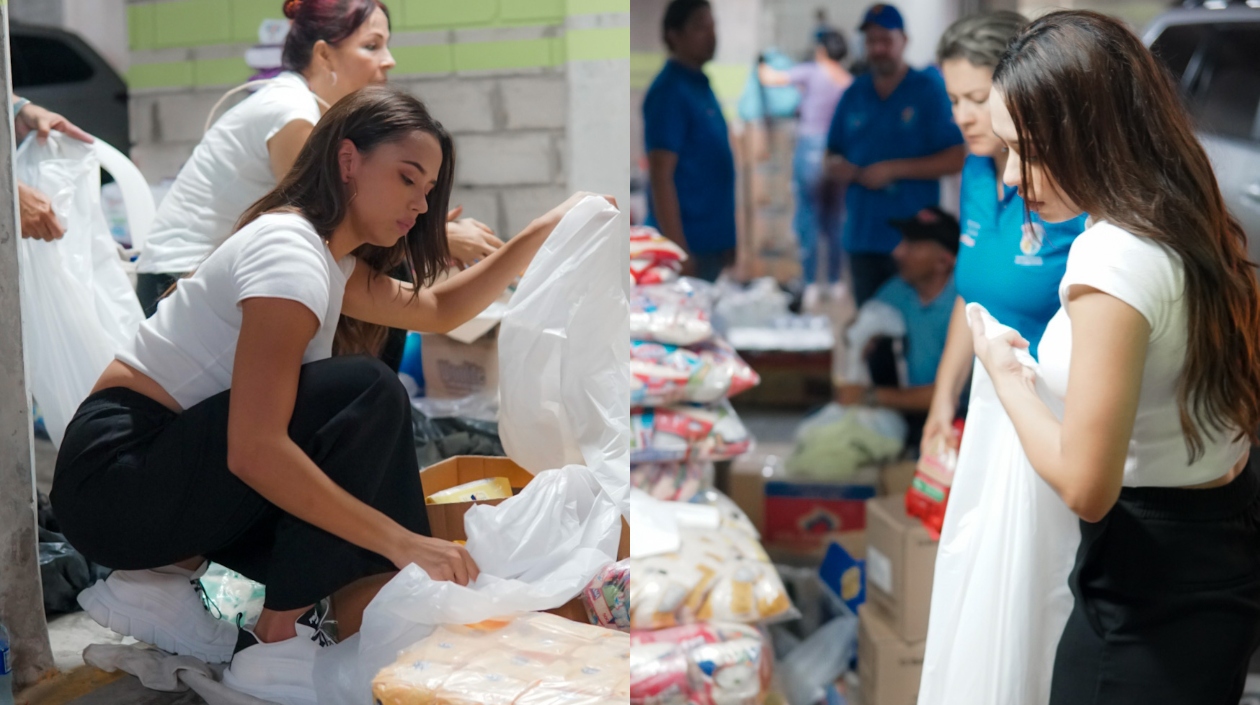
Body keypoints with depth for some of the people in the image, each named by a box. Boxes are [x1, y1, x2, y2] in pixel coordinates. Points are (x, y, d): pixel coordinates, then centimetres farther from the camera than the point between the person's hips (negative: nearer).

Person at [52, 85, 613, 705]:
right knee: (368, 396, -24)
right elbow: (254, 450, -31)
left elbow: (437, 309, 22)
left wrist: (543, 233, 12)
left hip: (172, 468, 10)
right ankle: (278, 645, -17)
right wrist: (403, 542, -31)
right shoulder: (289, 253, -20)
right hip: (114, 475, -9)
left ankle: (163, 575, 6)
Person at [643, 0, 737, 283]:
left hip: (711, 241, 9)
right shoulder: (670, 91, -13)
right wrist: (678, 250, -22)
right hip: (690, 245, -9)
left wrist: (725, 240, 18)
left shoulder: (701, 86, 13)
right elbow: (661, 175, -18)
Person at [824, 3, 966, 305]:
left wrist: (895, 169, -15)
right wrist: (837, 166, -6)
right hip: (862, 237, 5)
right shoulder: (854, 94, 11)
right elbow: (833, 154, 18)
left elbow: (956, 159, -7)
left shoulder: (928, 91, -3)